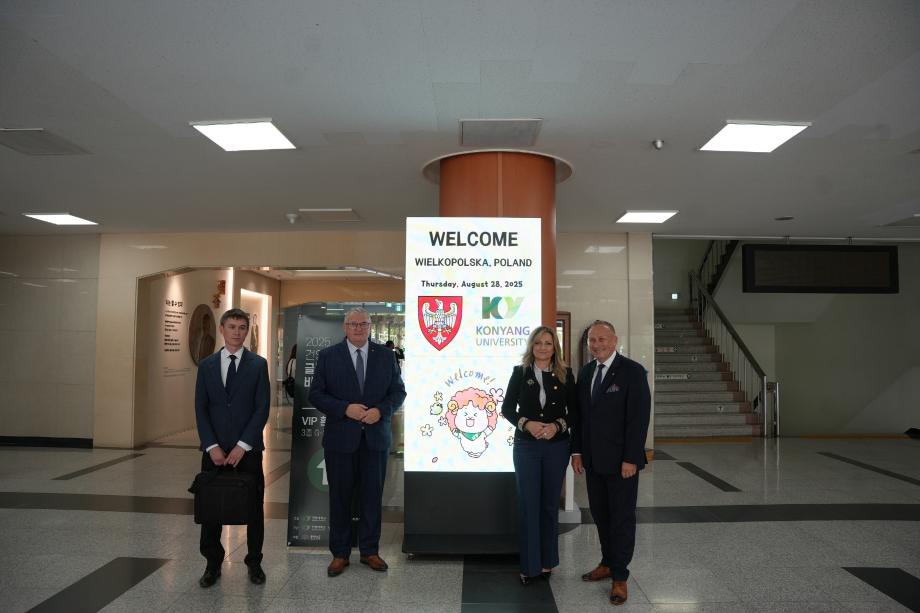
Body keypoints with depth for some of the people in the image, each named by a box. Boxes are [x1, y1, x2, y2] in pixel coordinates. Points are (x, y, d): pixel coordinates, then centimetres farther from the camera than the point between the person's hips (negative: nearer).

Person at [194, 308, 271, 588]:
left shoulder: (258, 364, -1)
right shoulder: (207, 364, 6)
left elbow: (262, 408, -5)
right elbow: (200, 409, 2)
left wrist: (242, 445, -12)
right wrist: (212, 446, -8)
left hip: (248, 448, -1)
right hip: (214, 448, 2)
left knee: (254, 507, 7)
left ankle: (254, 562, 23)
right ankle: (213, 563, 24)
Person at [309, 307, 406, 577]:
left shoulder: (386, 355, 5)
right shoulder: (328, 356, 0)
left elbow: (398, 391, 4)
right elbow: (316, 394, -3)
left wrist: (380, 410, -14)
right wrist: (345, 408, -16)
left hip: (376, 437, 1)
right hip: (341, 438, -1)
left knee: (372, 495, 9)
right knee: (340, 497, 8)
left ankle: (369, 550, 24)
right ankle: (340, 553, 22)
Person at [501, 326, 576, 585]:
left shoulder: (565, 374, 2)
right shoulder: (520, 372, 0)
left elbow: (574, 410, 3)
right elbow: (507, 408, 1)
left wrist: (558, 425, -15)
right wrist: (526, 423, -16)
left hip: (556, 447, 1)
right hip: (526, 446, -1)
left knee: (550, 505, 12)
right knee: (528, 505, 2)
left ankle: (547, 562, 26)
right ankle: (529, 566, 13)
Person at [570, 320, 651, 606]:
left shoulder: (632, 371, -11)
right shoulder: (585, 372, 7)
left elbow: (639, 417, -14)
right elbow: (580, 414, 10)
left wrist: (631, 459, -16)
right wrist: (577, 451, 6)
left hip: (621, 460, -5)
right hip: (593, 459, 5)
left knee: (622, 518, 6)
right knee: (600, 514, 14)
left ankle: (620, 577, 18)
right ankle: (607, 563, 31)